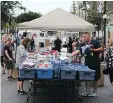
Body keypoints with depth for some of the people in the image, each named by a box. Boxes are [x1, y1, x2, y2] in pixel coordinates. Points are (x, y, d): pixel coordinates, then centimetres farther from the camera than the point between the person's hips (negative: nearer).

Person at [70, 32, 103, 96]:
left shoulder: (95, 42, -7)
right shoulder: (83, 45, 7)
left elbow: (101, 49, -11)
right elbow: (77, 51, -1)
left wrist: (92, 50, -22)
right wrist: (70, 56, -12)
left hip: (95, 64, -5)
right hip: (87, 64, 5)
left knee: (95, 78, 6)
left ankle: (95, 92, 20)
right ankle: (88, 91, 20)